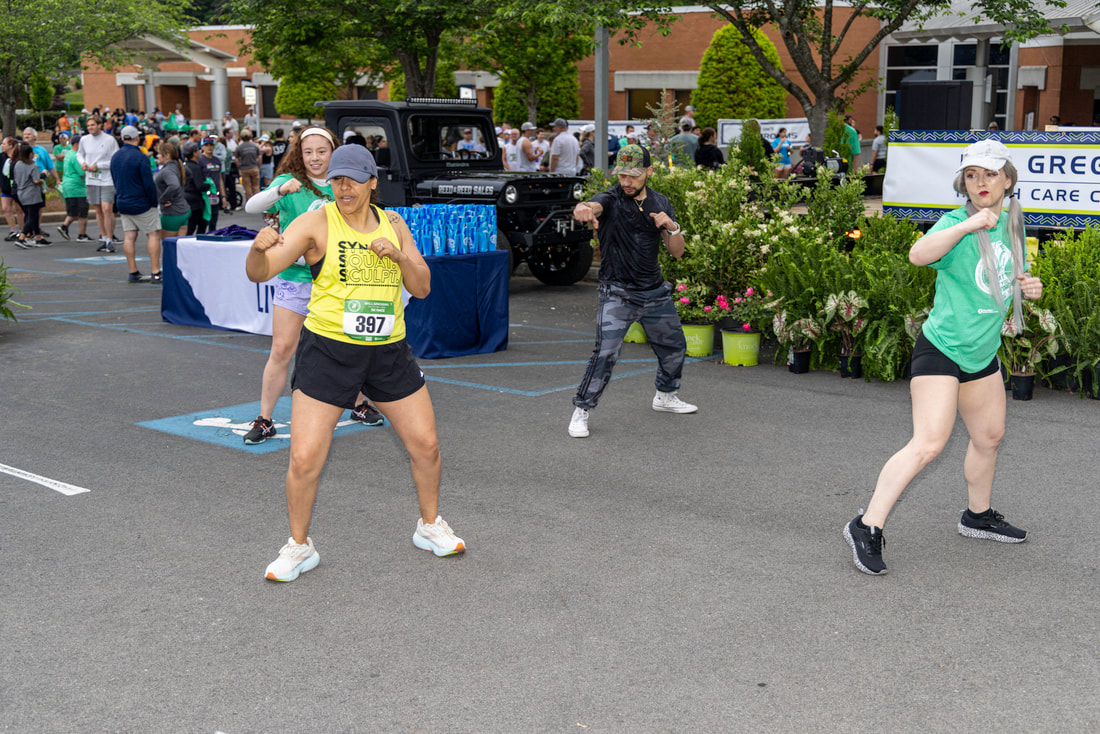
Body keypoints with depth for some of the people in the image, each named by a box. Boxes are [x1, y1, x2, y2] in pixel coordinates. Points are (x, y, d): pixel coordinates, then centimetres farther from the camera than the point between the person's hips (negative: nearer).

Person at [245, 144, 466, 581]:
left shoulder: (392, 223, 7)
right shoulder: (317, 223, -8)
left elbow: (422, 288, 7)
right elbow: (259, 273, -17)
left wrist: (399, 255, -12)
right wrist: (259, 248, -40)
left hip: (388, 351, 4)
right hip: (328, 350, -4)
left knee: (425, 444, 9)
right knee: (304, 458, -9)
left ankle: (430, 527, 33)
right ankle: (299, 546, 14)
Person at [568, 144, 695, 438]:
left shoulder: (660, 203, 4)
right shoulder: (611, 199, -11)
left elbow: (677, 252, 5)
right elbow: (594, 206, -37)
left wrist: (672, 227, -16)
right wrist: (582, 209, -62)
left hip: (655, 291, 6)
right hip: (617, 293, -6)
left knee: (674, 346, 19)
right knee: (605, 353, -18)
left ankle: (666, 396, 44)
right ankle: (581, 411, -5)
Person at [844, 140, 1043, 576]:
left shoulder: (1012, 224, 8)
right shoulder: (956, 223, -15)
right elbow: (918, 254, -35)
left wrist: (1026, 286, 4)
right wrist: (968, 225, -42)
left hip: (982, 355, 8)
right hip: (941, 349, -8)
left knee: (990, 437, 20)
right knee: (928, 444, -17)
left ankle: (977, 516, 43)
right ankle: (867, 528, -12)